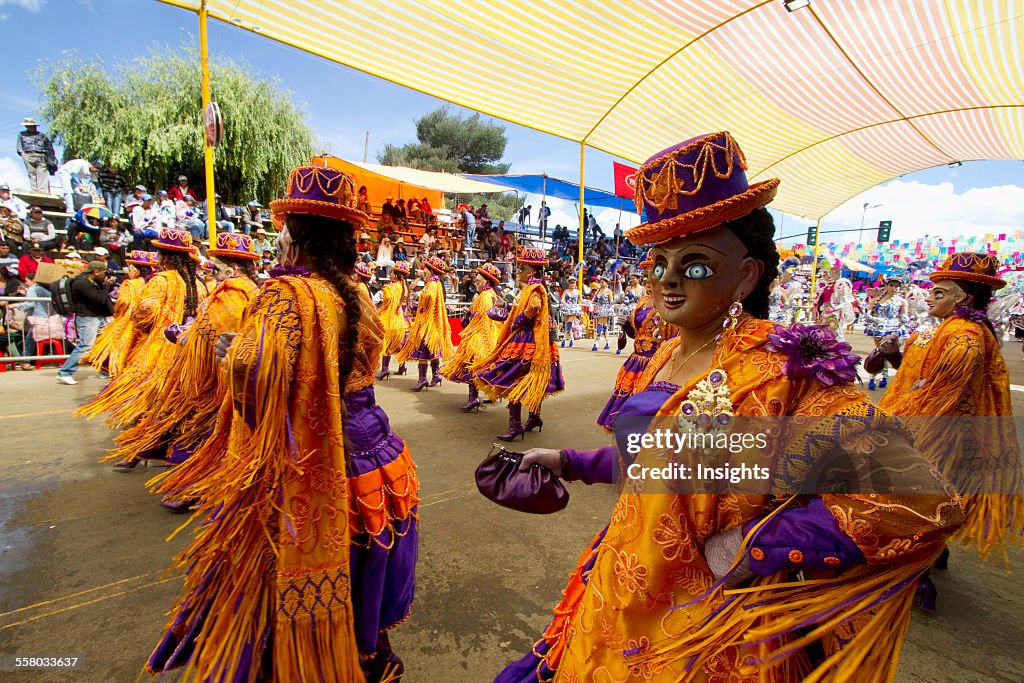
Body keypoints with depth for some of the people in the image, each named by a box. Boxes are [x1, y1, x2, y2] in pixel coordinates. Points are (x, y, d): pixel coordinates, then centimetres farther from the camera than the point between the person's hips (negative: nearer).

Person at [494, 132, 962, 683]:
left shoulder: (780, 368, -22)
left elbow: (923, 500, -25)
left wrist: (752, 547, -24)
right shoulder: (666, 357, 1)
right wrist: (569, 462, 10)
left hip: (707, 636, -6)